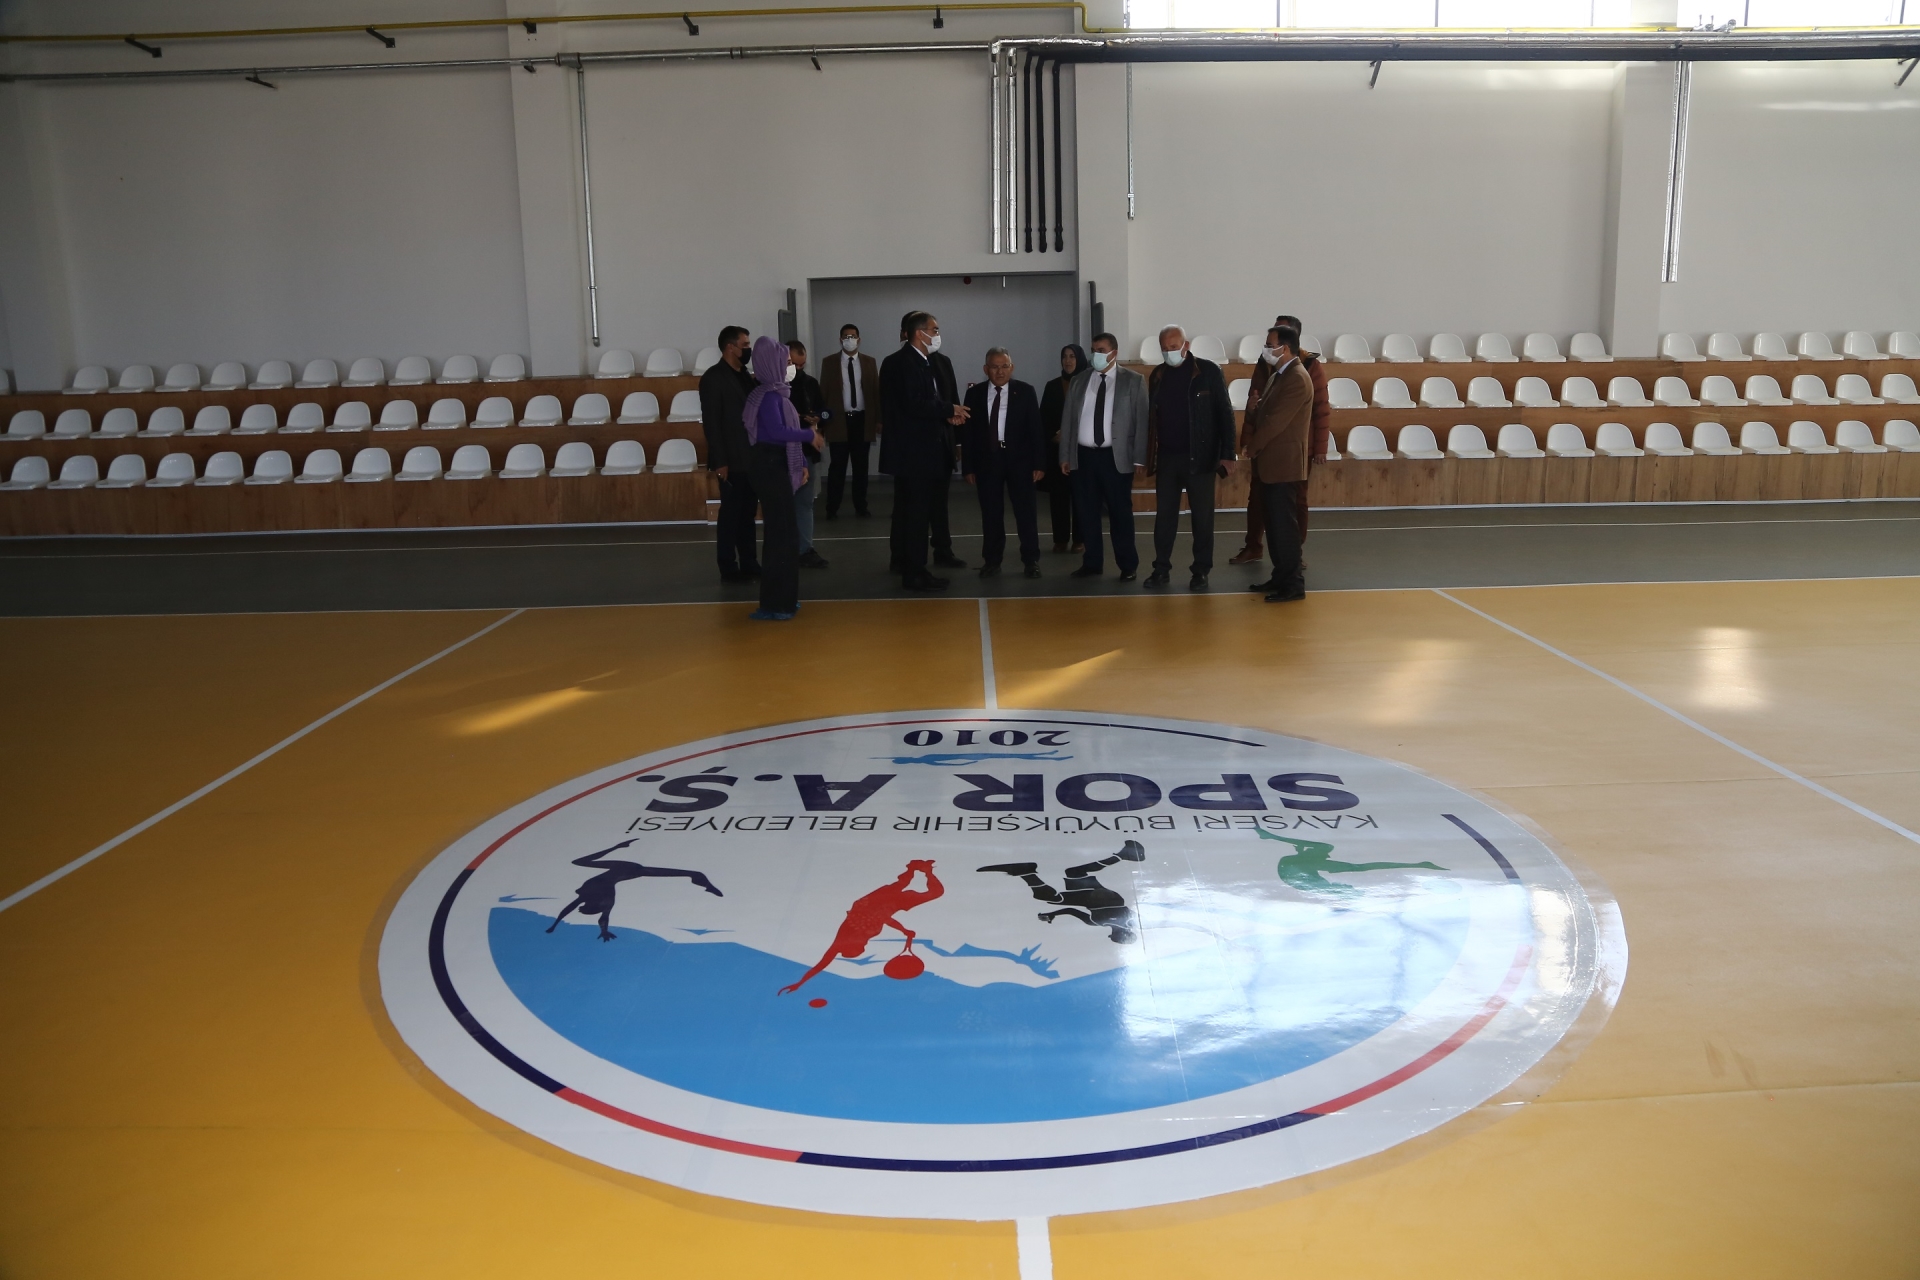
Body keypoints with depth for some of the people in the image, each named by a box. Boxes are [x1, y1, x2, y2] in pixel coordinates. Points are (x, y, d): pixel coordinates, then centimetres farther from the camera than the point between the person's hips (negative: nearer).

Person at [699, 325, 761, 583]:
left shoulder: (745, 375, 13)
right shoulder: (713, 378, -11)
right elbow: (710, 422, -14)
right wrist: (720, 462, -18)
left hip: (750, 458, 7)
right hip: (732, 461, -7)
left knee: (747, 513, 12)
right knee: (730, 515, 0)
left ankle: (749, 564, 19)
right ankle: (728, 569, 7)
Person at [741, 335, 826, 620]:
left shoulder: (777, 392, 13)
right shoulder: (769, 395, -16)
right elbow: (777, 431, -30)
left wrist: (801, 463, 13)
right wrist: (810, 434, -19)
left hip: (779, 465, 10)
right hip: (771, 466, -10)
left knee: (784, 532, 15)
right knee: (780, 533, -5)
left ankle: (782, 598, 24)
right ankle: (773, 604, 1)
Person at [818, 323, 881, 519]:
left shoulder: (869, 362, 8)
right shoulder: (829, 363, 3)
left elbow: (876, 391, 6)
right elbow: (823, 393, 1)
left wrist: (879, 419, 0)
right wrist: (822, 422, -4)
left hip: (863, 420, 2)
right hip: (838, 420, -2)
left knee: (861, 466, 8)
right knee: (838, 467, -3)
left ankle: (860, 506, 16)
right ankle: (832, 509, 2)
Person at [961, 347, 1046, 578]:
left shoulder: (1025, 391, -1)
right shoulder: (975, 393, 1)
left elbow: (1035, 429, -2)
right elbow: (967, 432, 3)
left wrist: (1039, 463, -7)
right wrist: (968, 466, -1)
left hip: (1019, 458, -1)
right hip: (987, 459, 1)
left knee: (1025, 511, 3)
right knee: (990, 513, 6)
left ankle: (1031, 560, 11)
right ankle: (991, 560, 16)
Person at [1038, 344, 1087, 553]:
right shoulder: (1052, 386, 9)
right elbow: (1043, 418, 8)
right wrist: (1054, 436, -8)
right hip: (1057, 448, 2)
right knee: (1058, 493, 1)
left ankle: (1078, 539, 3)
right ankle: (1060, 539, 6)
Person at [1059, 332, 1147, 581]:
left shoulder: (1133, 381, 1)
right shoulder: (1078, 381, 10)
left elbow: (1142, 420, -2)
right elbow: (1068, 420, 11)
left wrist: (1139, 457, -7)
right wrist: (1065, 455, 6)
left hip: (1116, 457, -3)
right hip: (1083, 455, 3)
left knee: (1120, 512, 2)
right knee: (1087, 512, 7)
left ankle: (1127, 566, 11)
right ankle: (1092, 563, 18)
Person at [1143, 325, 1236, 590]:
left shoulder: (1208, 371, -5)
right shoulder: (1157, 376, 7)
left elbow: (1224, 413, -5)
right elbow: (1151, 417, 12)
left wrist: (1227, 453, -11)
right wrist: (1148, 455, 9)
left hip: (1199, 457, -4)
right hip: (1166, 457, 4)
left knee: (1202, 517, 3)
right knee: (1164, 515, 7)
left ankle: (1201, 572, 10)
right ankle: (1161, 569, 15)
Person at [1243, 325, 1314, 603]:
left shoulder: (1297, 379, -16)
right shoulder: (1277, 376, 15)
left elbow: (1275, 421, -19)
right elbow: (1261, 411, 17)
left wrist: (1252, 447, -8)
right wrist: (1250, 433, -2)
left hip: (1284, 463, -10)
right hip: (1271, 463, 10)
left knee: (1285, 525, -7)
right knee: (1274, 524, 13)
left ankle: (1293, 583, -2)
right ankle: (1281, 577, 21)